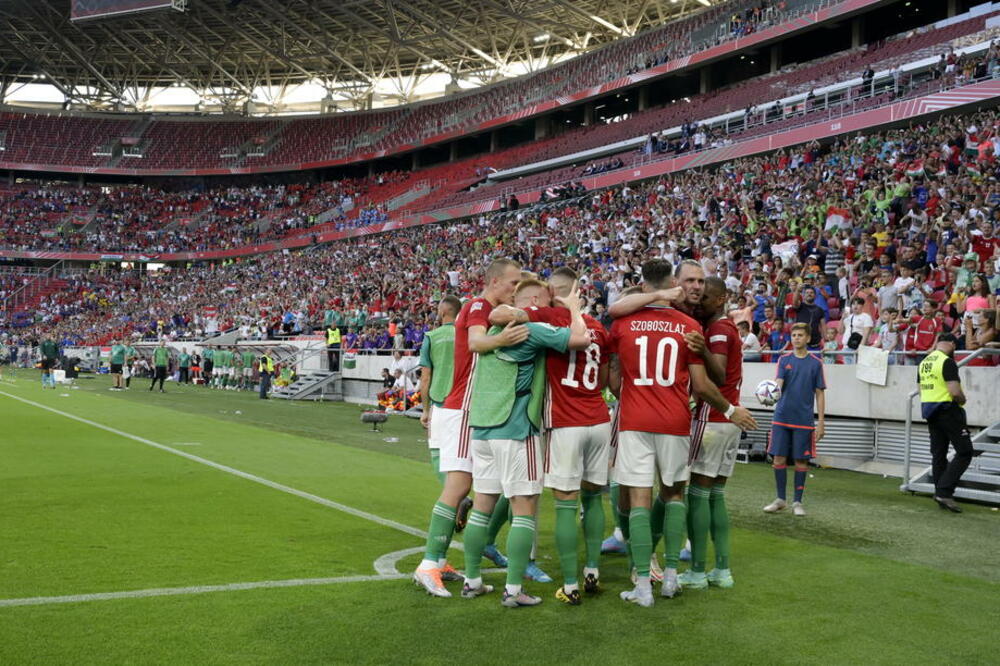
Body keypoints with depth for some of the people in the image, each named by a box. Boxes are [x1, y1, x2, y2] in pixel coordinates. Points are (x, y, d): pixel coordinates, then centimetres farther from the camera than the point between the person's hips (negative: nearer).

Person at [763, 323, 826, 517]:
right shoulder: (784, 360, 5)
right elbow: (778, 383, -6)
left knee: (801, 461, 3)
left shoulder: (815, 363, 2)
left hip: (804, 421, -1)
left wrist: (821, 421, -2)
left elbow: (819, 394, 3)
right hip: (782, 418, 1)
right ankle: (780, 499, 16)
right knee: (779, 459, 3)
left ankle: (797, 502, 14)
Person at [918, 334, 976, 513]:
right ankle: (944, 491, -11)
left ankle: (940, 493, 14)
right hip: (948, 411, -8)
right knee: (964, 452, -3)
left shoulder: (924, 363, 11)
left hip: (929, 412, 8)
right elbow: (955, 392, -22)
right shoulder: (948, 362, -15)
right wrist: (963, 400, -3)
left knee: (938, 454, 12)